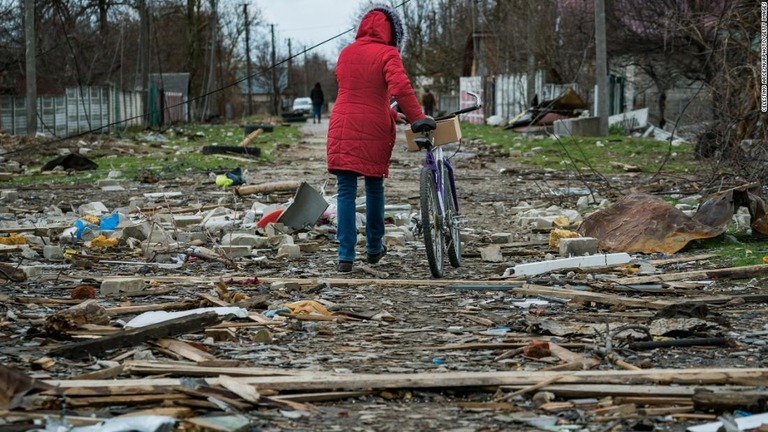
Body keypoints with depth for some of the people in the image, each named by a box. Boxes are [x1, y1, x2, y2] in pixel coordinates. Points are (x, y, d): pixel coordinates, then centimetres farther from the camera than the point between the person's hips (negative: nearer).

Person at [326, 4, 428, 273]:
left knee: (346, 191, 0)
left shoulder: (346, 53, 12)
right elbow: (400, 88, -21)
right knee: (374, 187, 15)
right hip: (373, 130, -3)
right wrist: (417, 118, -12)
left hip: (343, 128, 3)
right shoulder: (387, 54, -5)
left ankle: (346, 256, -8)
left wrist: (391, 114, 25)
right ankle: (374, 248, 27)